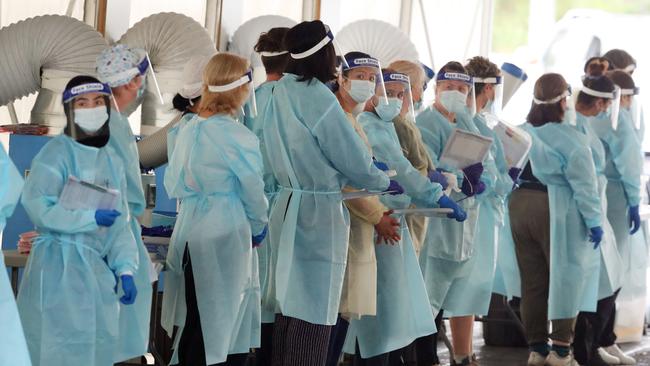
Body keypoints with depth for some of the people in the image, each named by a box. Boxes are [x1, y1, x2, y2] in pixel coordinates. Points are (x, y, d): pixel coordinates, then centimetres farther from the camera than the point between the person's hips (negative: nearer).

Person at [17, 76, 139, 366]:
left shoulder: (112, 160, 15)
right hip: (59, 267, -7)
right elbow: (37, 206, -18)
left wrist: (125, 269, 0)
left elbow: (121, 223, 12)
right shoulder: (56, 153, -6)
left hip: (98, 268, 7)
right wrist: (90, 218, -15)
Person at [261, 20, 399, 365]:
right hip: (319, 211, -8)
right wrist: (385, 182, 9)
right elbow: (354, 161, -11)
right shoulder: (320, 100, -17)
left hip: (289, 205, 8)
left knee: (291, 303, 14)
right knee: (314, 311, -3)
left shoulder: (281, 93, 6)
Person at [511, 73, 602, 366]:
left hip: (520, 206, 6)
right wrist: (594, 220, -9)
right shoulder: (570, 138, -14)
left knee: (532, 280, 11)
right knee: (565, 276, 5)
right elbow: (584, 184, -14)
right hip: (555, 211, -6)